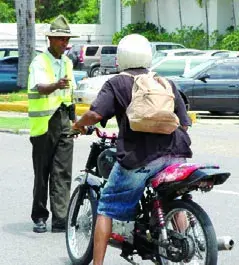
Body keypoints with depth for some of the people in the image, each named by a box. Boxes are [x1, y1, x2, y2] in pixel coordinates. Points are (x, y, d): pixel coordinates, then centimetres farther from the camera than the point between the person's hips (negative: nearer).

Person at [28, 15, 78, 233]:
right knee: (42, 172, 1)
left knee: (62, 172, -2)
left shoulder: (67, 63, 15)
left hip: (64, 122, 5)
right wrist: (57, 85, -45)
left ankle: (60, 219, -5)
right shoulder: (39, 62, -7)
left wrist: (75, 120, 22)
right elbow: (41, 88, -25)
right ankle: (40, 217, 11)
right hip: (44, 123, -5)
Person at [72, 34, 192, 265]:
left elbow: (95, 114, -9)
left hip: (137, 159, -4)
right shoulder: (167, 83, 18)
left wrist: (79, 124, 11)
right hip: (175, 155, 4)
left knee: (106, 209, 7)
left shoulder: (116, 84, 6)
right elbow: (184, 123, 15)